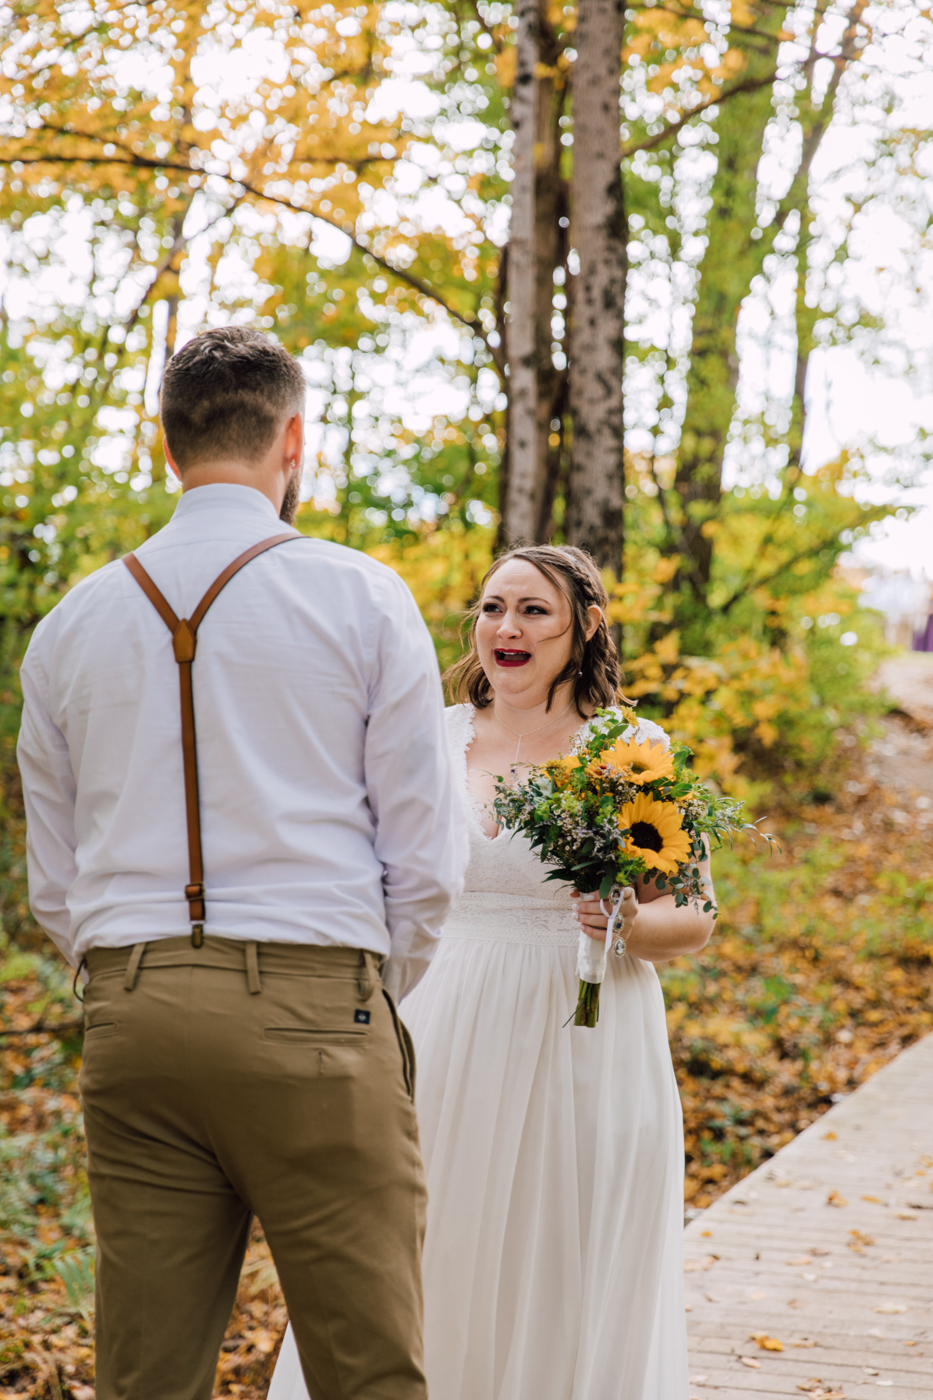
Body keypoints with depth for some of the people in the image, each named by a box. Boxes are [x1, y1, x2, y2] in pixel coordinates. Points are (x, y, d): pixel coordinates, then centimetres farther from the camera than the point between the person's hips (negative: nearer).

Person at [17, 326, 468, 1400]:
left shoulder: (71, 623, 11)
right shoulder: (362, 598, 0)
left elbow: (53, 885, 14)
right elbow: (426, 857, -1)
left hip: (129, 1024, 4)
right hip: (313, 1006, -4)